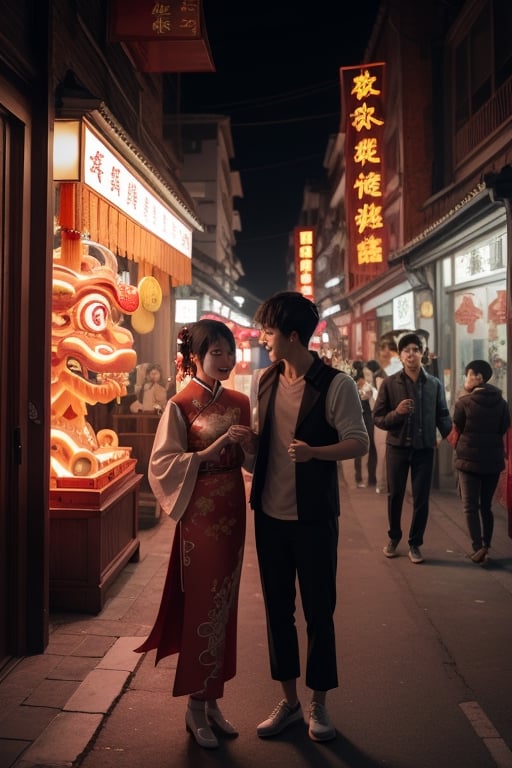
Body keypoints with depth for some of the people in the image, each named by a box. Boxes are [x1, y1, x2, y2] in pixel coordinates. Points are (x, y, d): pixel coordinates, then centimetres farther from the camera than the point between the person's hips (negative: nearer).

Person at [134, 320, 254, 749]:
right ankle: (196, 708, 20)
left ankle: (212, 699, 28)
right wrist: (212, 450, -22)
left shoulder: (240, 402, 7)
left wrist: (246, 444, -6)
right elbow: (162, 464, -13)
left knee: (224, 604, 12)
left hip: (233, 509, 6)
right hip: (200, 513, -6)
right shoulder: (181, 404, -9)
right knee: (203, 606, 2)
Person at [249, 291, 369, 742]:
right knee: (277, 608, 14)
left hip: (313, 518, -5)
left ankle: (319, 704, 28)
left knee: (318, 611, 8)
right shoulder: (267, 380, 5)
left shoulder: (335, 384, -12)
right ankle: (289, 701, 31)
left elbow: (360, 443, -15)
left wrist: (314, 451, -29)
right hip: (270, 514, 5)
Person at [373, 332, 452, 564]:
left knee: (421, 499, 7)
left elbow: (442, 415, 4)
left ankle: (415, 543, 22)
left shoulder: (434, 384, 0)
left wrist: (450, 434, -12)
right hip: (397, 447, -1)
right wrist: (397, 412, -23)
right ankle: (394, 537, 33)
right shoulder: (390, 383, -5)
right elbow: (377, 418, -5)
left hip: (424, 449, 1)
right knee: (395, 495, 12)